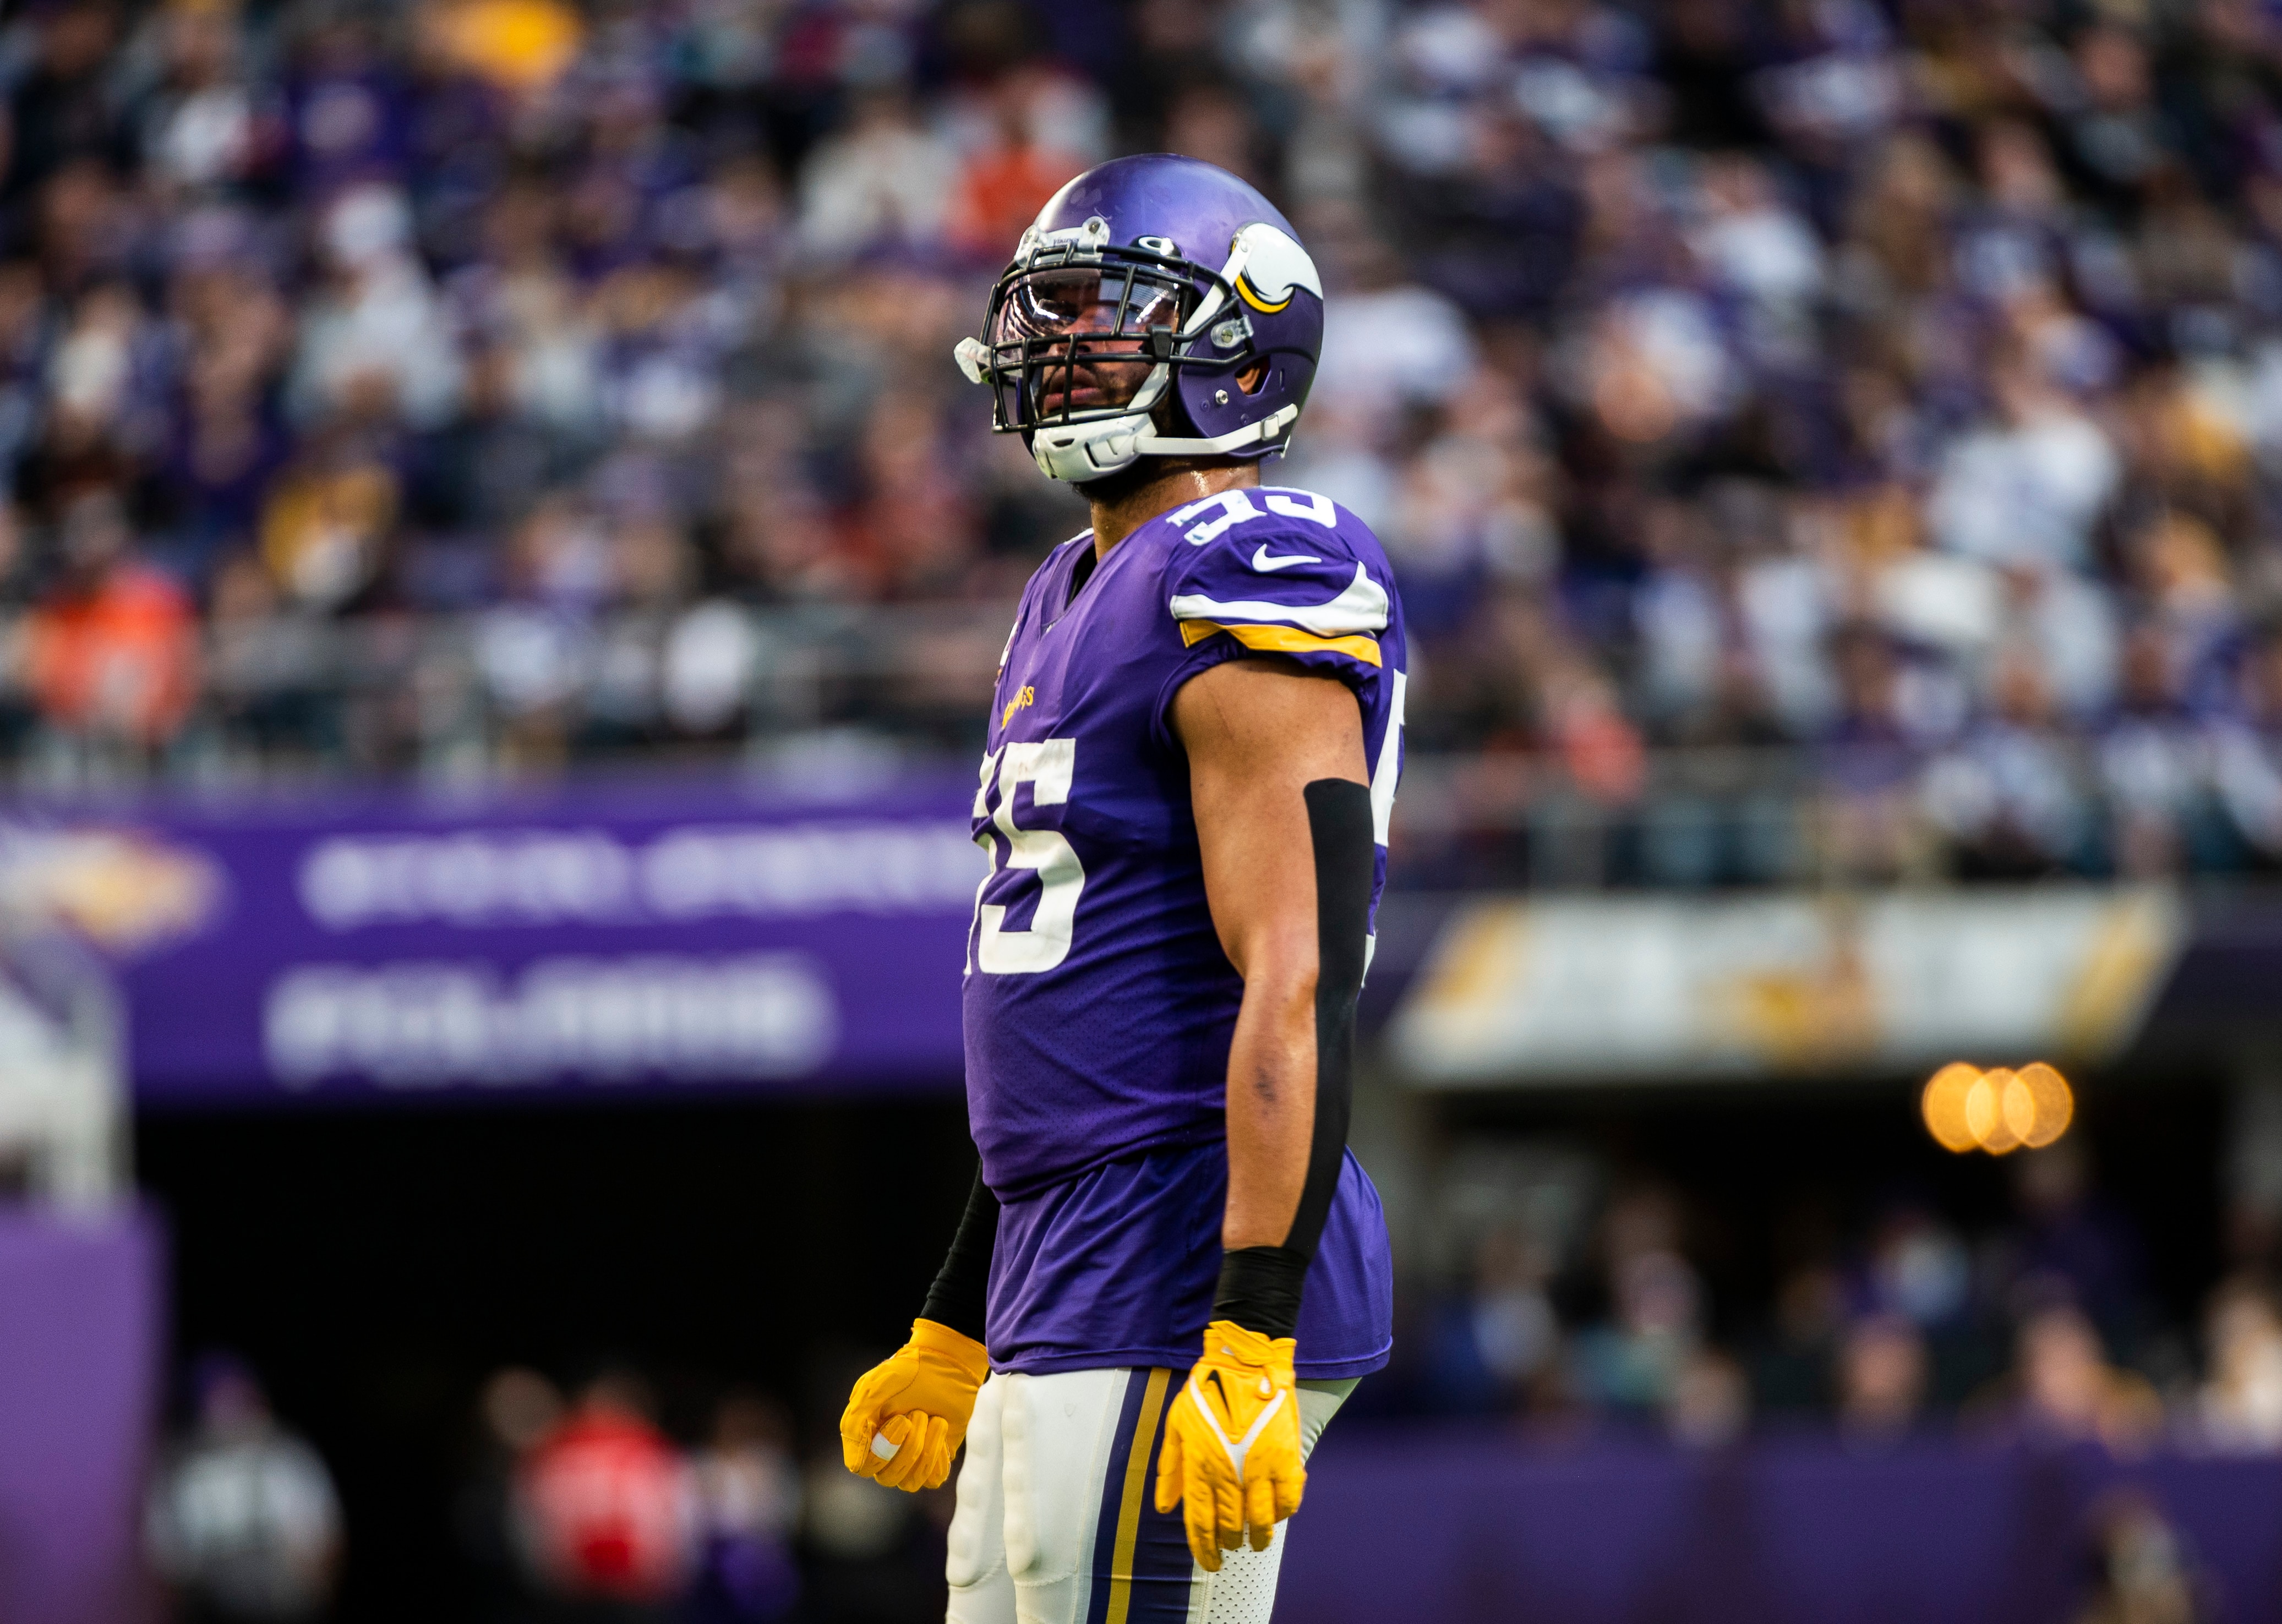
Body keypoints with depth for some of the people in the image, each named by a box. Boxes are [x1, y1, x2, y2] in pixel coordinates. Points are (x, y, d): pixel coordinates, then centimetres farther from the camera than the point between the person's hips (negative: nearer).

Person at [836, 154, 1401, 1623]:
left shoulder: (1249, 589, -12)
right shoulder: (1080, 595, 19)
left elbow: (1297, 993, -20)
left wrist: (1252, 1350, -26)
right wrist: (957, 1334, 26)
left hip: (1182, 1285, -10)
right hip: (1070, 1285, 10)